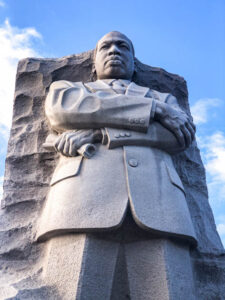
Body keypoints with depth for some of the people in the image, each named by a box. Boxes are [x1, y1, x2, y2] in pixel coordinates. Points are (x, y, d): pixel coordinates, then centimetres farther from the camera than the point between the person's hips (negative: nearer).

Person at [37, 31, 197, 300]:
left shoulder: (164, 98, 35)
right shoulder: (67, 88, 33)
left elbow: (181, 134, 12)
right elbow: (61, 109, 6)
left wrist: (98, 134, -1)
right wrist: (153, 110, 7)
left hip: (157, 200, 2)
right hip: (84, 191, -1)